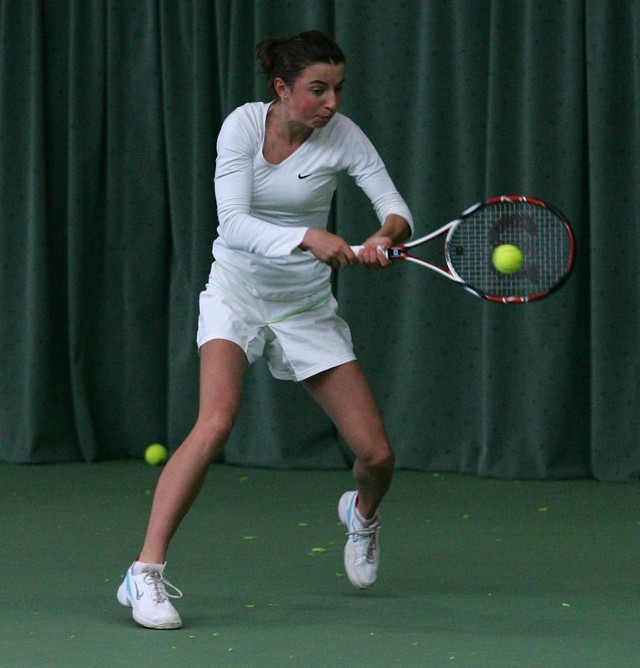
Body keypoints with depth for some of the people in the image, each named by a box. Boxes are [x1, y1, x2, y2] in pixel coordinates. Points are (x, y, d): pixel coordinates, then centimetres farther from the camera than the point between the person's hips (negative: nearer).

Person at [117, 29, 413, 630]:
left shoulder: (342, 136, -12)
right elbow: (232, 223, -26)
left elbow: (396, 208, -16)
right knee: (215, 424, -29)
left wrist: (386, 235, -39)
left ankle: (362, 513, 38)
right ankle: (145, 573, -25)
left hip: (307, 305, 2)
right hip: (237, 292, -2)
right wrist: (307, 238, -40)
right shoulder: (244, 124, -16)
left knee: (376, 455, -1)